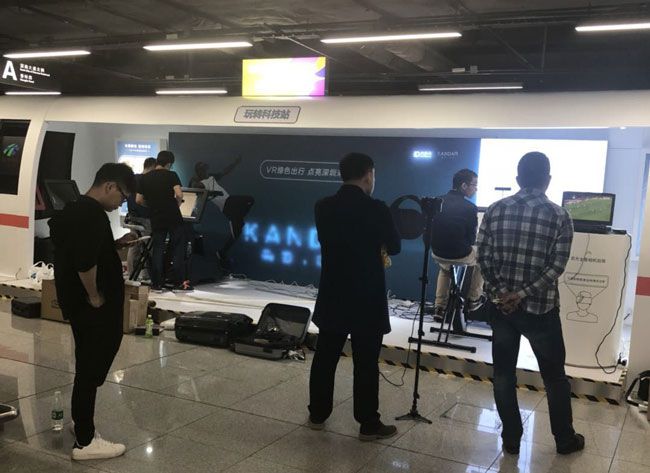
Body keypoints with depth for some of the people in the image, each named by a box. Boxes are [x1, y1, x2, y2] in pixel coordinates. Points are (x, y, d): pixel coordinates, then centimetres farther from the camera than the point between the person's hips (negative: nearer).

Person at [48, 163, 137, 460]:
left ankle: (82, 423, 35)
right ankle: (85, 442, 10)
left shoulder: (75, 209, 12)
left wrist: (116, 245, 11)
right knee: (90, 370, 0)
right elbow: (85, 262, -31)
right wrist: (94, 296, -18)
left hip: (78, 302, 10)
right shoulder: (92, 213, -21)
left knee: (90, 367, 21)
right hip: (92, 307, -10)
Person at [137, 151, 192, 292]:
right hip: (174, 217, -3)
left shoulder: (144, 178, 7)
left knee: (157, 250, 8)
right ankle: (179, 283, 5)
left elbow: (138, 200, 7)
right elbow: (179, 194, -18)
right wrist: (177, 205, 1)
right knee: (178, 250, 5)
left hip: (156, 219, 3)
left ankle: (157, 284, 7)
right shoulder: (171, 175, -5)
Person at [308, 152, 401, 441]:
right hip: (367, 299, -4)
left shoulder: (323, 207, -1)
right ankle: (368, 425, 14)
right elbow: (394, 247, -1)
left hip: (332, 297, 4)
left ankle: (317, 415, 25)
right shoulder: (376, 209, -15)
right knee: (366, 363, 4)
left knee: (325, 358, 14)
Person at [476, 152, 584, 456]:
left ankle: (511, 440, 20)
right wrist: (524, 294, -14)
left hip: (501, 305, 2)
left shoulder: (495, 210, -1)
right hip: (540, 308, -2)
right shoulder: (559, 216, -7)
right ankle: (565, 440, 29)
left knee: (503, 374, 12)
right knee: (554, 376, 15)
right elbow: (556, 265, -14)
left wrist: (500, 292, -5)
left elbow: (483, 257, -4)